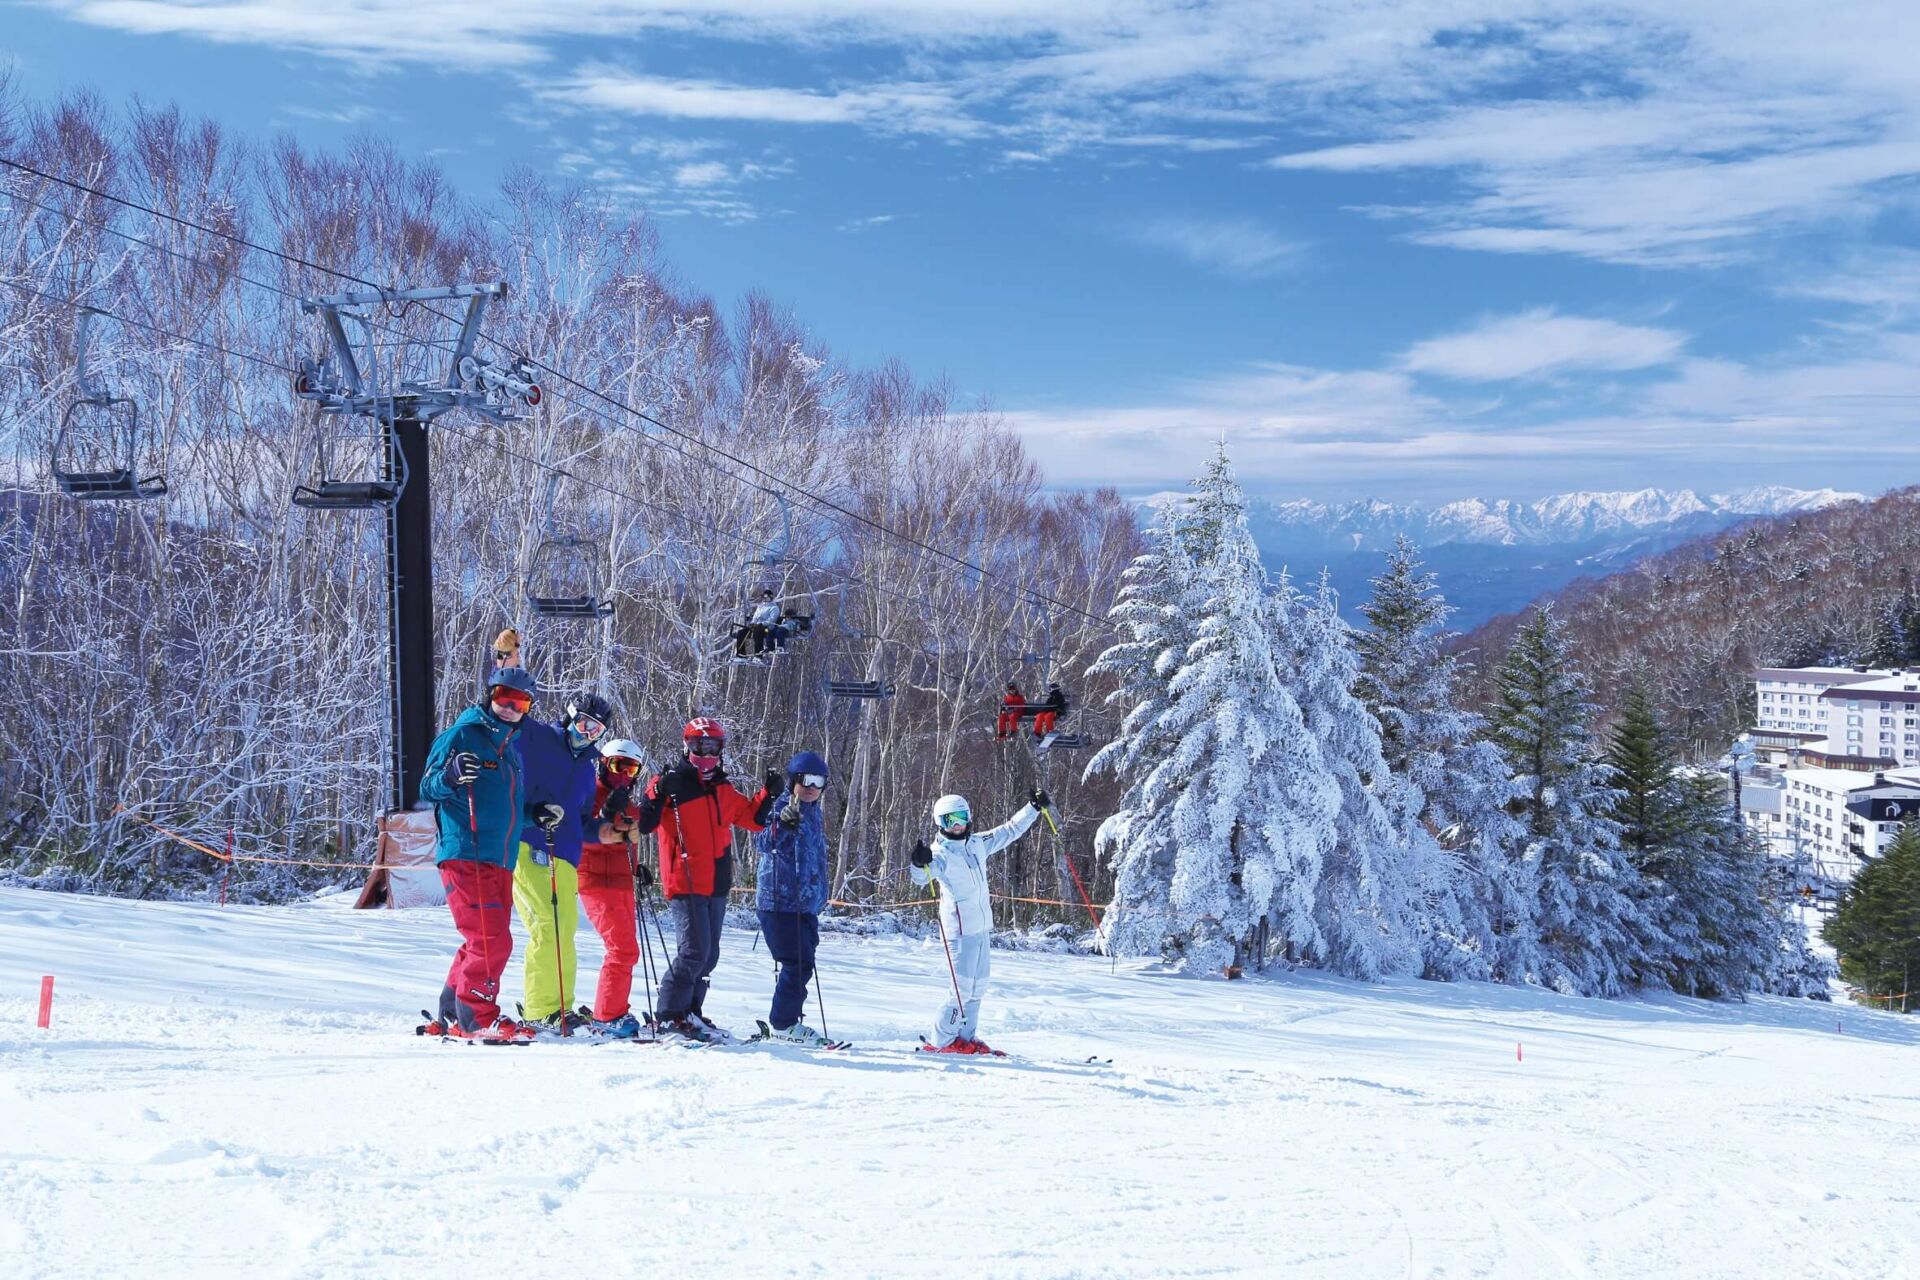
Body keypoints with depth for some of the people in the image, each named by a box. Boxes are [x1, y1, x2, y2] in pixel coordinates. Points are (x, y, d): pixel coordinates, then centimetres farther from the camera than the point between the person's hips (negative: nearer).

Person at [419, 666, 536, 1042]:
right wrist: (451, 776, -27)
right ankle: (476, 1016, -4)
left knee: (484, 942, 12)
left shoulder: (511, 746, 21)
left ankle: (451, 1016, 20)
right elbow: (428, 788, -7)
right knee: (492, 941, -13)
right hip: (465, 857, -8)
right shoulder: (463, 734, -2)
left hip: (501, 862, 8)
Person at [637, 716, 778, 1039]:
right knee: (694, 951, -14)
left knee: (708, 955, 12)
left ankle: (690, 1011, 22)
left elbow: (752, 818, 26)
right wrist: (657, 795, -27)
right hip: (685, 883, -7)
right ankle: (669, 1015, -4)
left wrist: (770, 794, 12)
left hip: (717, 885, 7)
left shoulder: (724, 791, 16)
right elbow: (645, 824, -12)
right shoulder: (672, 783, -4)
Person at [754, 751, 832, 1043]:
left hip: (807, 903, 9)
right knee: (798, 962, -10)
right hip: (781, 901, -9)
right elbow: (764, 842, -26)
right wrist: (782, 824, -45)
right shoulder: (782, 807, -9)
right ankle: (784, 1022, 1)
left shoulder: (815, 813, 16)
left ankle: (786, 1019, 22)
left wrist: (819, 897, 31)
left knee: (802, 962, 12)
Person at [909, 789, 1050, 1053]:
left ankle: (965, 1036, 22)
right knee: (964, 988, -10)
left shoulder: (978, 844, 9)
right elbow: (922, 878, -29)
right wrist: (920, 864, -50)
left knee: (978, 986, 12)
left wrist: (1034, 808, 23)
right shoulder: (940, 853, -11)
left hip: (983, 927, 8)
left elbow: (1010, 830, 21)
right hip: (960, 929, -8)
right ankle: (940, 1041, 1)